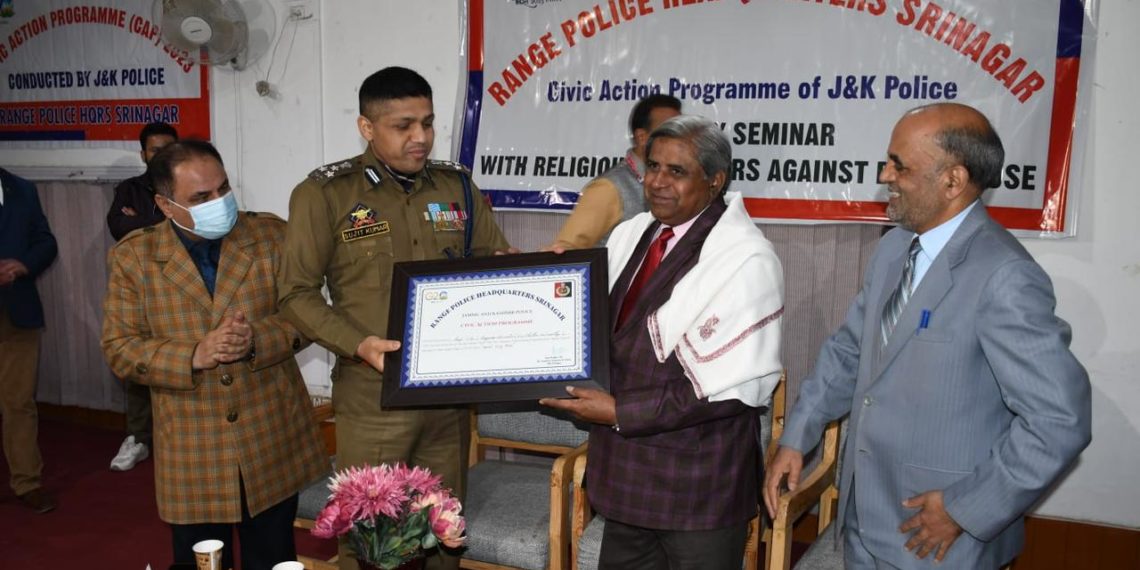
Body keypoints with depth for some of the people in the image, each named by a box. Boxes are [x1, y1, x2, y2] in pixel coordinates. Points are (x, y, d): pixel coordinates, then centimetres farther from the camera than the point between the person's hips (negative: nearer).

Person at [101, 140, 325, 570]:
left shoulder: (272, 235, -1)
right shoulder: (133, 257, -3)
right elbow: (120, 349, -4)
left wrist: (259, 338, -21)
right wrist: (193, 356, -20)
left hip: (273, 438, 1)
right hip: (191, 452, 0)